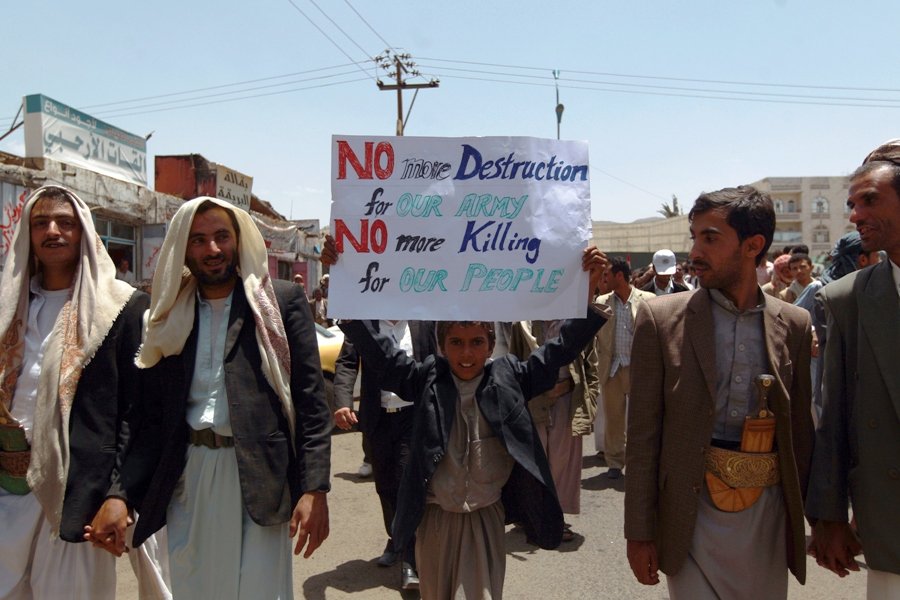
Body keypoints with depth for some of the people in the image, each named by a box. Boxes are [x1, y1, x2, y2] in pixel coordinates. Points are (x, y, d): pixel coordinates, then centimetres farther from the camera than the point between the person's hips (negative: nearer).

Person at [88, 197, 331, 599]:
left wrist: (314, 488, -13)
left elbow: (310, 401, -6)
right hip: (186, 479, 4)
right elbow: (153, 413, 9)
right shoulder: (170, 314, 10)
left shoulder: (283, 301, -1)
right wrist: (120, 494, -2)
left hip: (257, 476, -3)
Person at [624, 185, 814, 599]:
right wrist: (639, 531, -5)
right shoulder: (660, 318, -7)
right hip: (693, 513, -2)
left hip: (769, 513, 3)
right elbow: (643, 435, -6)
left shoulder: (794, 325, 1)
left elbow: (800, 429, 8)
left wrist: (809, 515, 10)